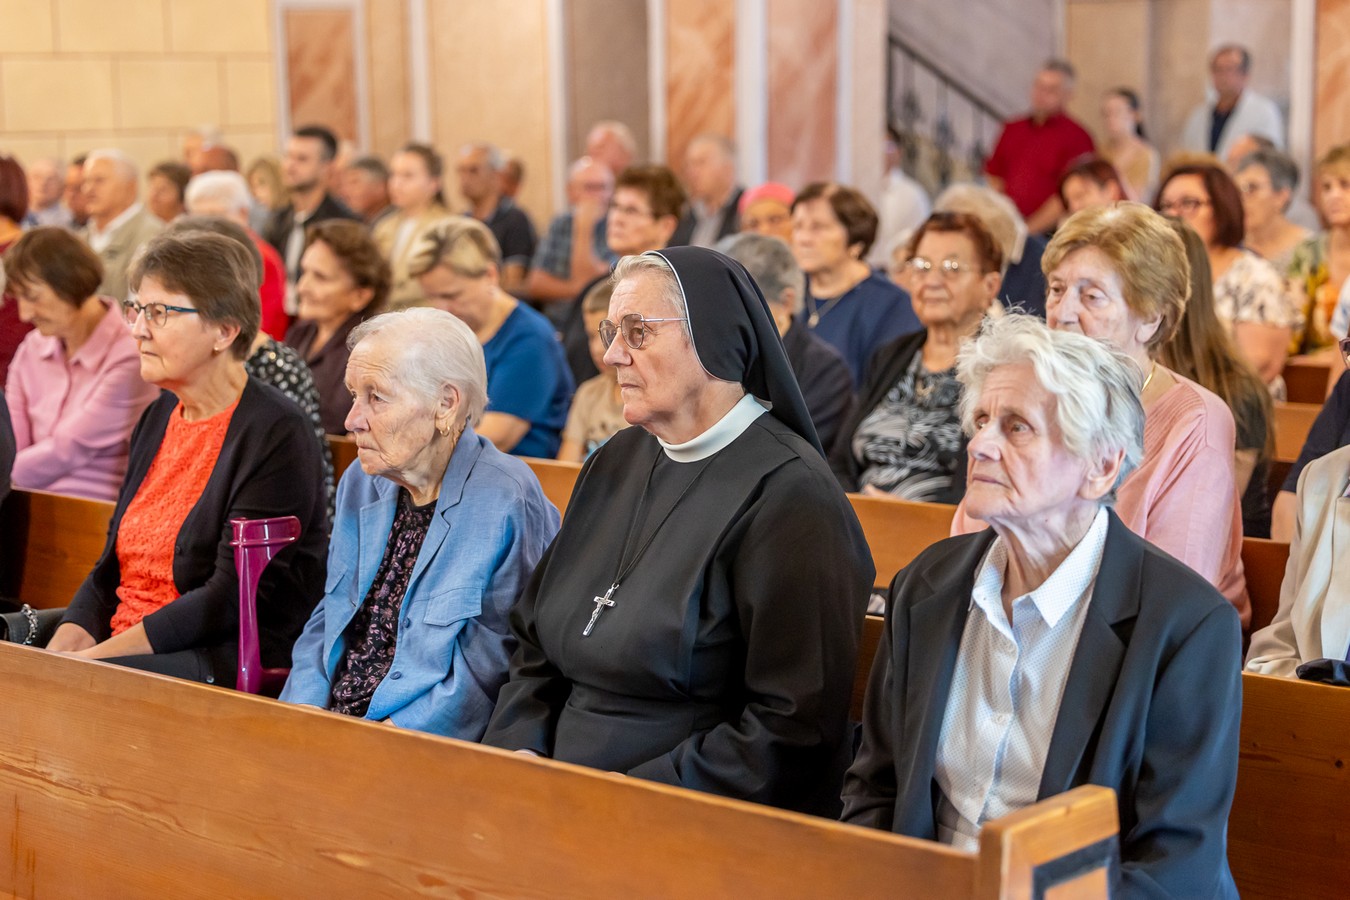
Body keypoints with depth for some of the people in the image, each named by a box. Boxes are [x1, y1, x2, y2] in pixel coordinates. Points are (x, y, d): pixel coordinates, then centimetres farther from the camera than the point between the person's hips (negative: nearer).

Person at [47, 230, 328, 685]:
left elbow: (235, 597, -17)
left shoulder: (276, 433, -10)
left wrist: (98, 656, -19)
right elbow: (111, 568, 15)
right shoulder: (159, 417, 15)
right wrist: (63, 645, -5)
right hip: (122, 643, 7)